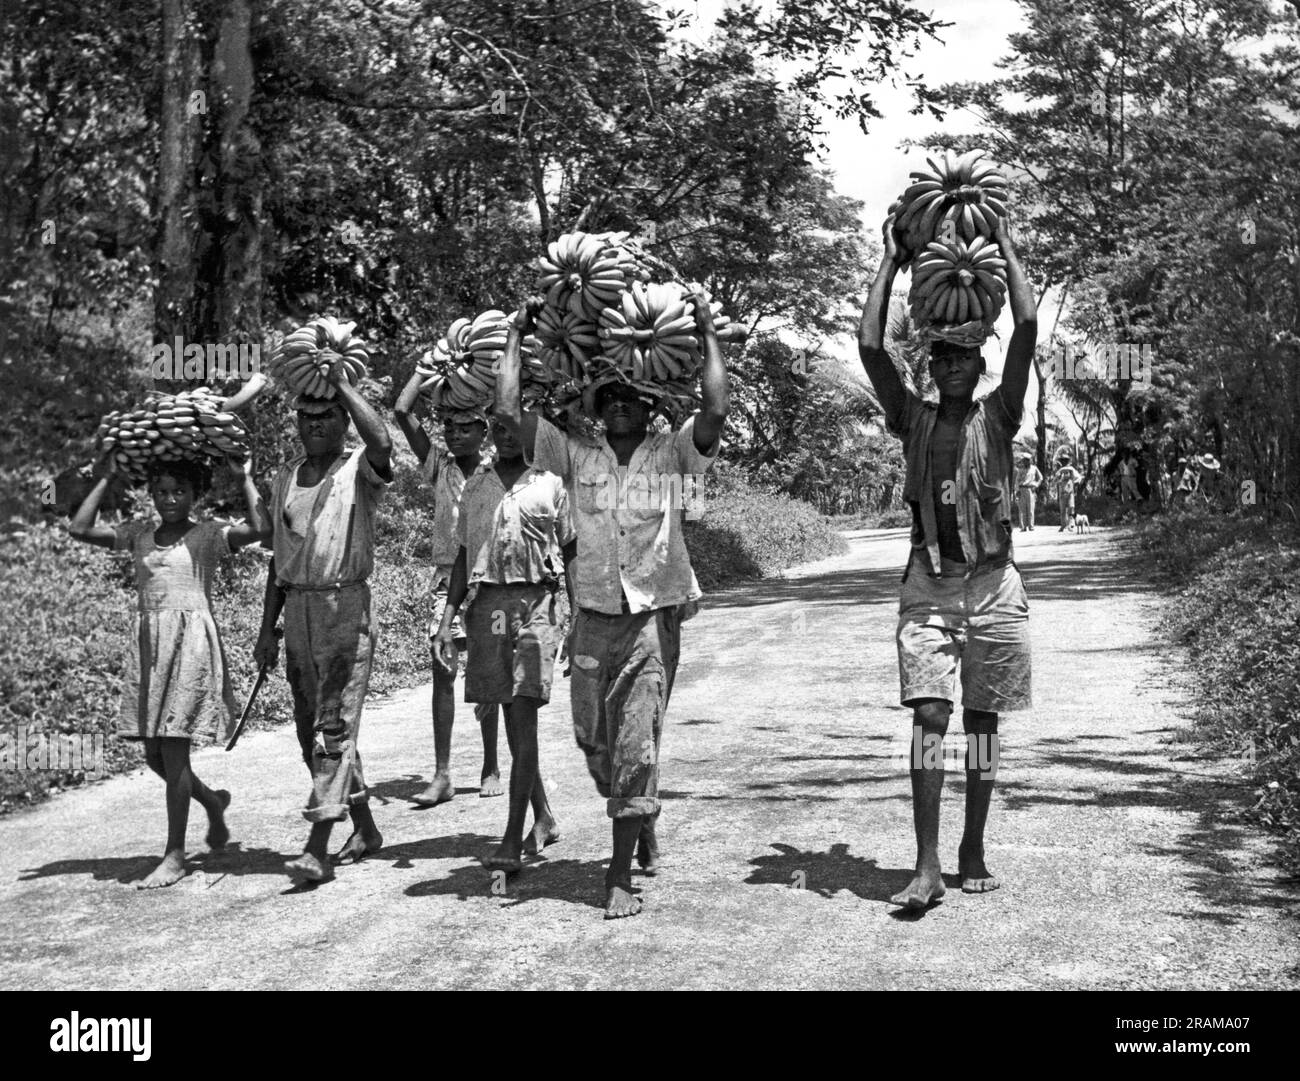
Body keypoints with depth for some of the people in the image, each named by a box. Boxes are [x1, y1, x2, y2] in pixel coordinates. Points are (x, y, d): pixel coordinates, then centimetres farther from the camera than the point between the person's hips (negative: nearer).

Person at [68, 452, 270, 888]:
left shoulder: (208, 534, 1)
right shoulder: (138, 534, 13)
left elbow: (260, 528, -15)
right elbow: (80, 529, 8)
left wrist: (245, 478, -8)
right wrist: (103, 480, 9)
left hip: (191, 643, -5)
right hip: (148, 644, 5)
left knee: (173, 750, -6)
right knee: (153, 756, 9)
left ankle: (175, 855, 2)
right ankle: (212, 802, 36)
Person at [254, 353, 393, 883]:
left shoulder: (359, 470, -2)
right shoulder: (285, 478, 15)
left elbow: (382, 442, -28)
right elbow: (279, 558, 18)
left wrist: (342, 382, -18)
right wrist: (267, 630, 15)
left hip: (346, 607, -7)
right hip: (297, 610, 7)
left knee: (335, 726, -10)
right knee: (311, 729, 12)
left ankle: (317, 846, -11)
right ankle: (365, 828, 25)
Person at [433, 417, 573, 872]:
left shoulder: (550, 483, 4)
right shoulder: (475, 486, 14)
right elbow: (463, 556, 16)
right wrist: (448, 619, 8)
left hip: (536, 601, -4)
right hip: (487, 603, 4)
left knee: (523, 715, -11)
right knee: (511, 720, 9)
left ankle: (512, 841, -10)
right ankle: (544, 819, 26)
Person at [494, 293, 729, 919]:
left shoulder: (671, 455, 3)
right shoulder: (576, 457, 7)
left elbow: (716, 411, -13)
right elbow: (507, 410, 2)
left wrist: (707, 334, -5)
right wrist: (516, 337, 9)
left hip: (654, 619, -3)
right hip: (593, 619, 3)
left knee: (636, 747, -6)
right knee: (595, 743, 12)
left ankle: (622, 877, 1)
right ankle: (644, 828, 39)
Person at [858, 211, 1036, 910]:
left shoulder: (996, 418, 5)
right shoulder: (913, 420, 7)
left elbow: (1027, 329, -3)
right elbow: (869, 347, -1)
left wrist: (1007, 249, 6)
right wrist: (891, 261, 5)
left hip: (993, 584, 0)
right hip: (928, 584, 0)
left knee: (982, 718, 6)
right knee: (929, 714, -9)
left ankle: (973, 852, 17)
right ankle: (927, 866, -11)